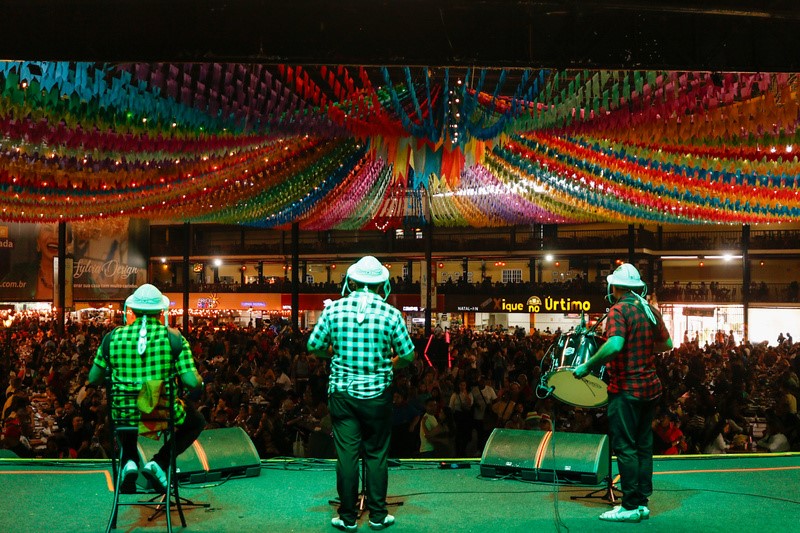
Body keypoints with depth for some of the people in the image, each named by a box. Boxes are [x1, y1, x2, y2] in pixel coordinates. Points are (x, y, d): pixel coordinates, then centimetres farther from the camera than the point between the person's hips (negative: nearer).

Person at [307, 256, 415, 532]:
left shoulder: (334, 309, -5)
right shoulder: (391, 314, -8)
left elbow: (313, 346, 2)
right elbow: (408, 355, -3)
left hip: (342, 392, 1)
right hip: (377, 394, -1)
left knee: (346, 454, 6)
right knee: (376, 455, 10)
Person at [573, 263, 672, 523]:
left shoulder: (619, 310, -13)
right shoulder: (651, 311, 10)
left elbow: (615, 345, -27)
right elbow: (667, 344, 19)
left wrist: (588, 366, -20)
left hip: (626, 388, -8)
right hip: (650, 387, 8)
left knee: (625, 447, -4)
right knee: (643, 446, 12)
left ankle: (630, 507, -3)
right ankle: (642, 502, 17)